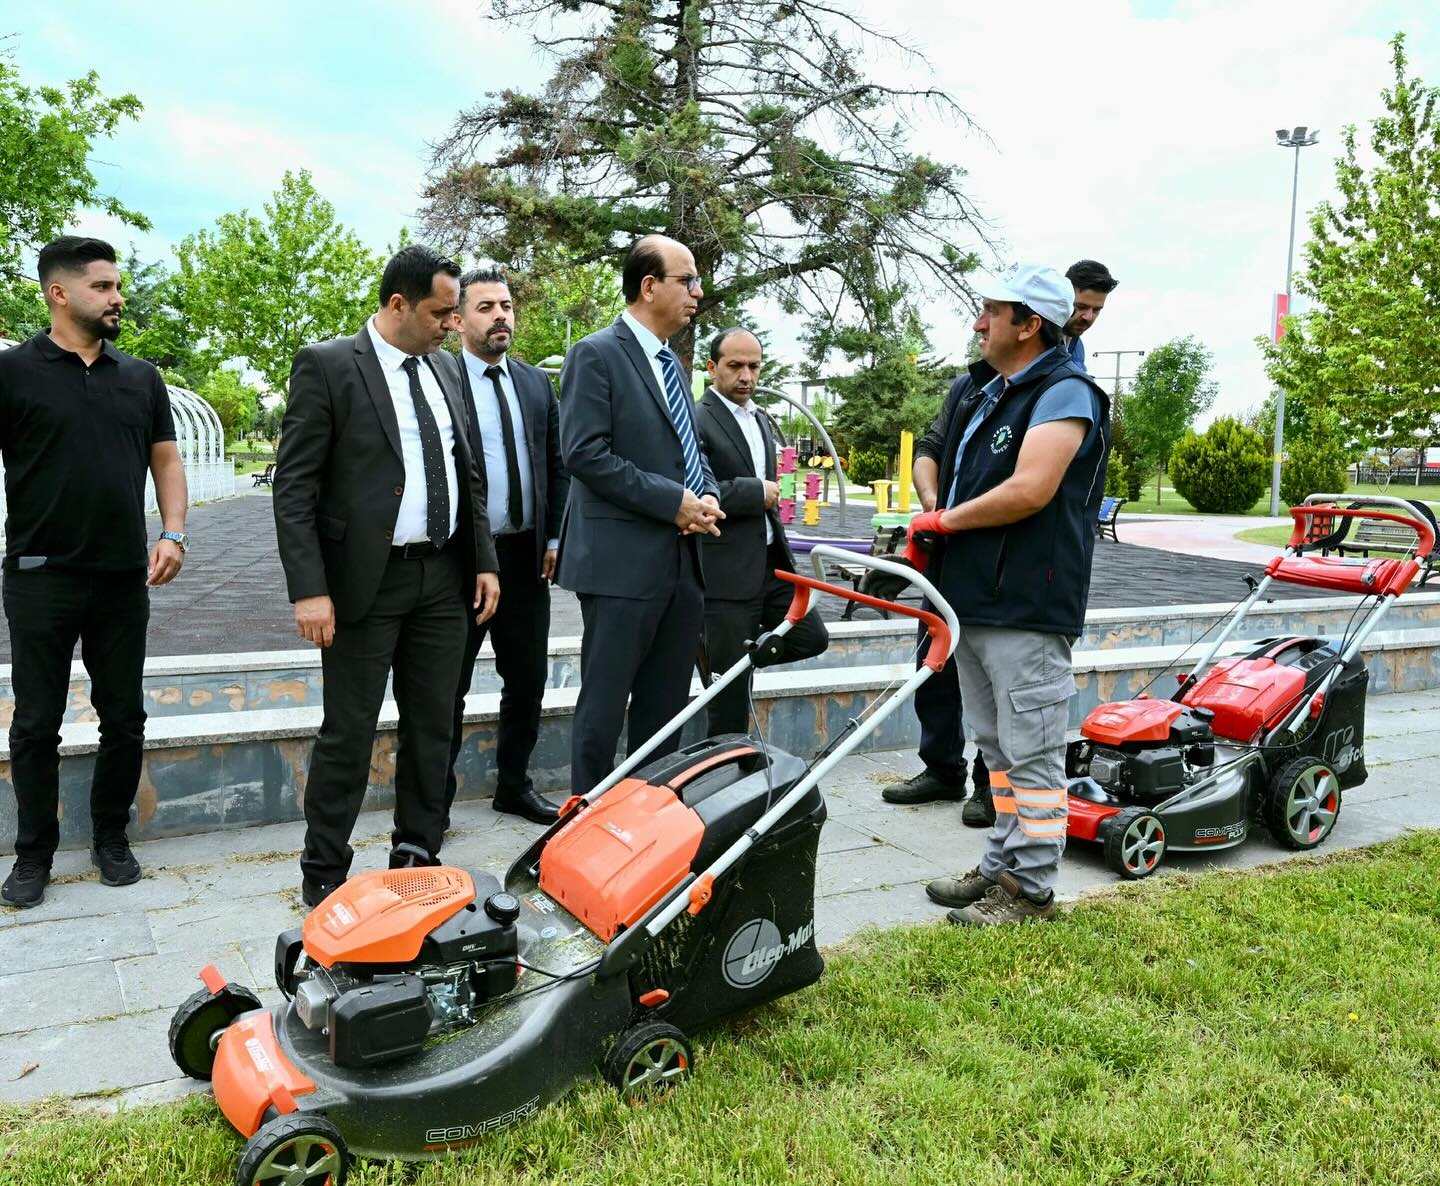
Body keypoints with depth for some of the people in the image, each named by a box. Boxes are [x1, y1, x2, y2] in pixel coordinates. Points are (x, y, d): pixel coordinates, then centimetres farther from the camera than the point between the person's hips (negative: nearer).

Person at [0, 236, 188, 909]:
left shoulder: (140, 377, 9)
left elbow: (166, 461, 12)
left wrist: (172, 533, -3)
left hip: (125, 578, 3)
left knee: (124, 719, 10)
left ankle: (111, 838, 26)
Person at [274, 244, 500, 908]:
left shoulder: (445, 369, 12)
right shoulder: (326, 366, -6)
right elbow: (294, 486, -10)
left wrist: (483, 561, 10)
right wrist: (309, 589, -17)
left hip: (444, 579, 6)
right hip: (366, 581, -6)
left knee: (432, 728, 12)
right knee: (348, 735, 2)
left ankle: (417, 855, 26)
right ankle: (323, 873, 17)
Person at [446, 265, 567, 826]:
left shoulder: (536, 383, 10)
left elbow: (557, 467, 13)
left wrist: (553, 538, 5)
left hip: (526, 557, 5)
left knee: (527, 681, 13)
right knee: (448, 687, 6)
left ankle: (514, 785, 29)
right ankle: (437, 796, 20)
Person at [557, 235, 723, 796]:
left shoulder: (673, 365, 18)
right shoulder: (596, 354, -7)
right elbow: (585, 453, -16)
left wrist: (707, 498, 1)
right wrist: (673, 501, -16)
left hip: (682, 560, 8)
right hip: (623, 559, -8)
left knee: (666, 707, 13)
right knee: (604, 706, 1)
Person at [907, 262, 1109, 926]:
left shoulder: (1064, 393, -11)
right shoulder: (987, 392, 18)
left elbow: (1029, 490, -23)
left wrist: (945, 520, -12)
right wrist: (931, 535, 4)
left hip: (1027, 608, -10)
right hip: (973, 599, 10)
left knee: (1030, 754, -2)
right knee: (996, 747, 17)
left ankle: (1032, 890, 9)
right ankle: (1002, 867, 29)